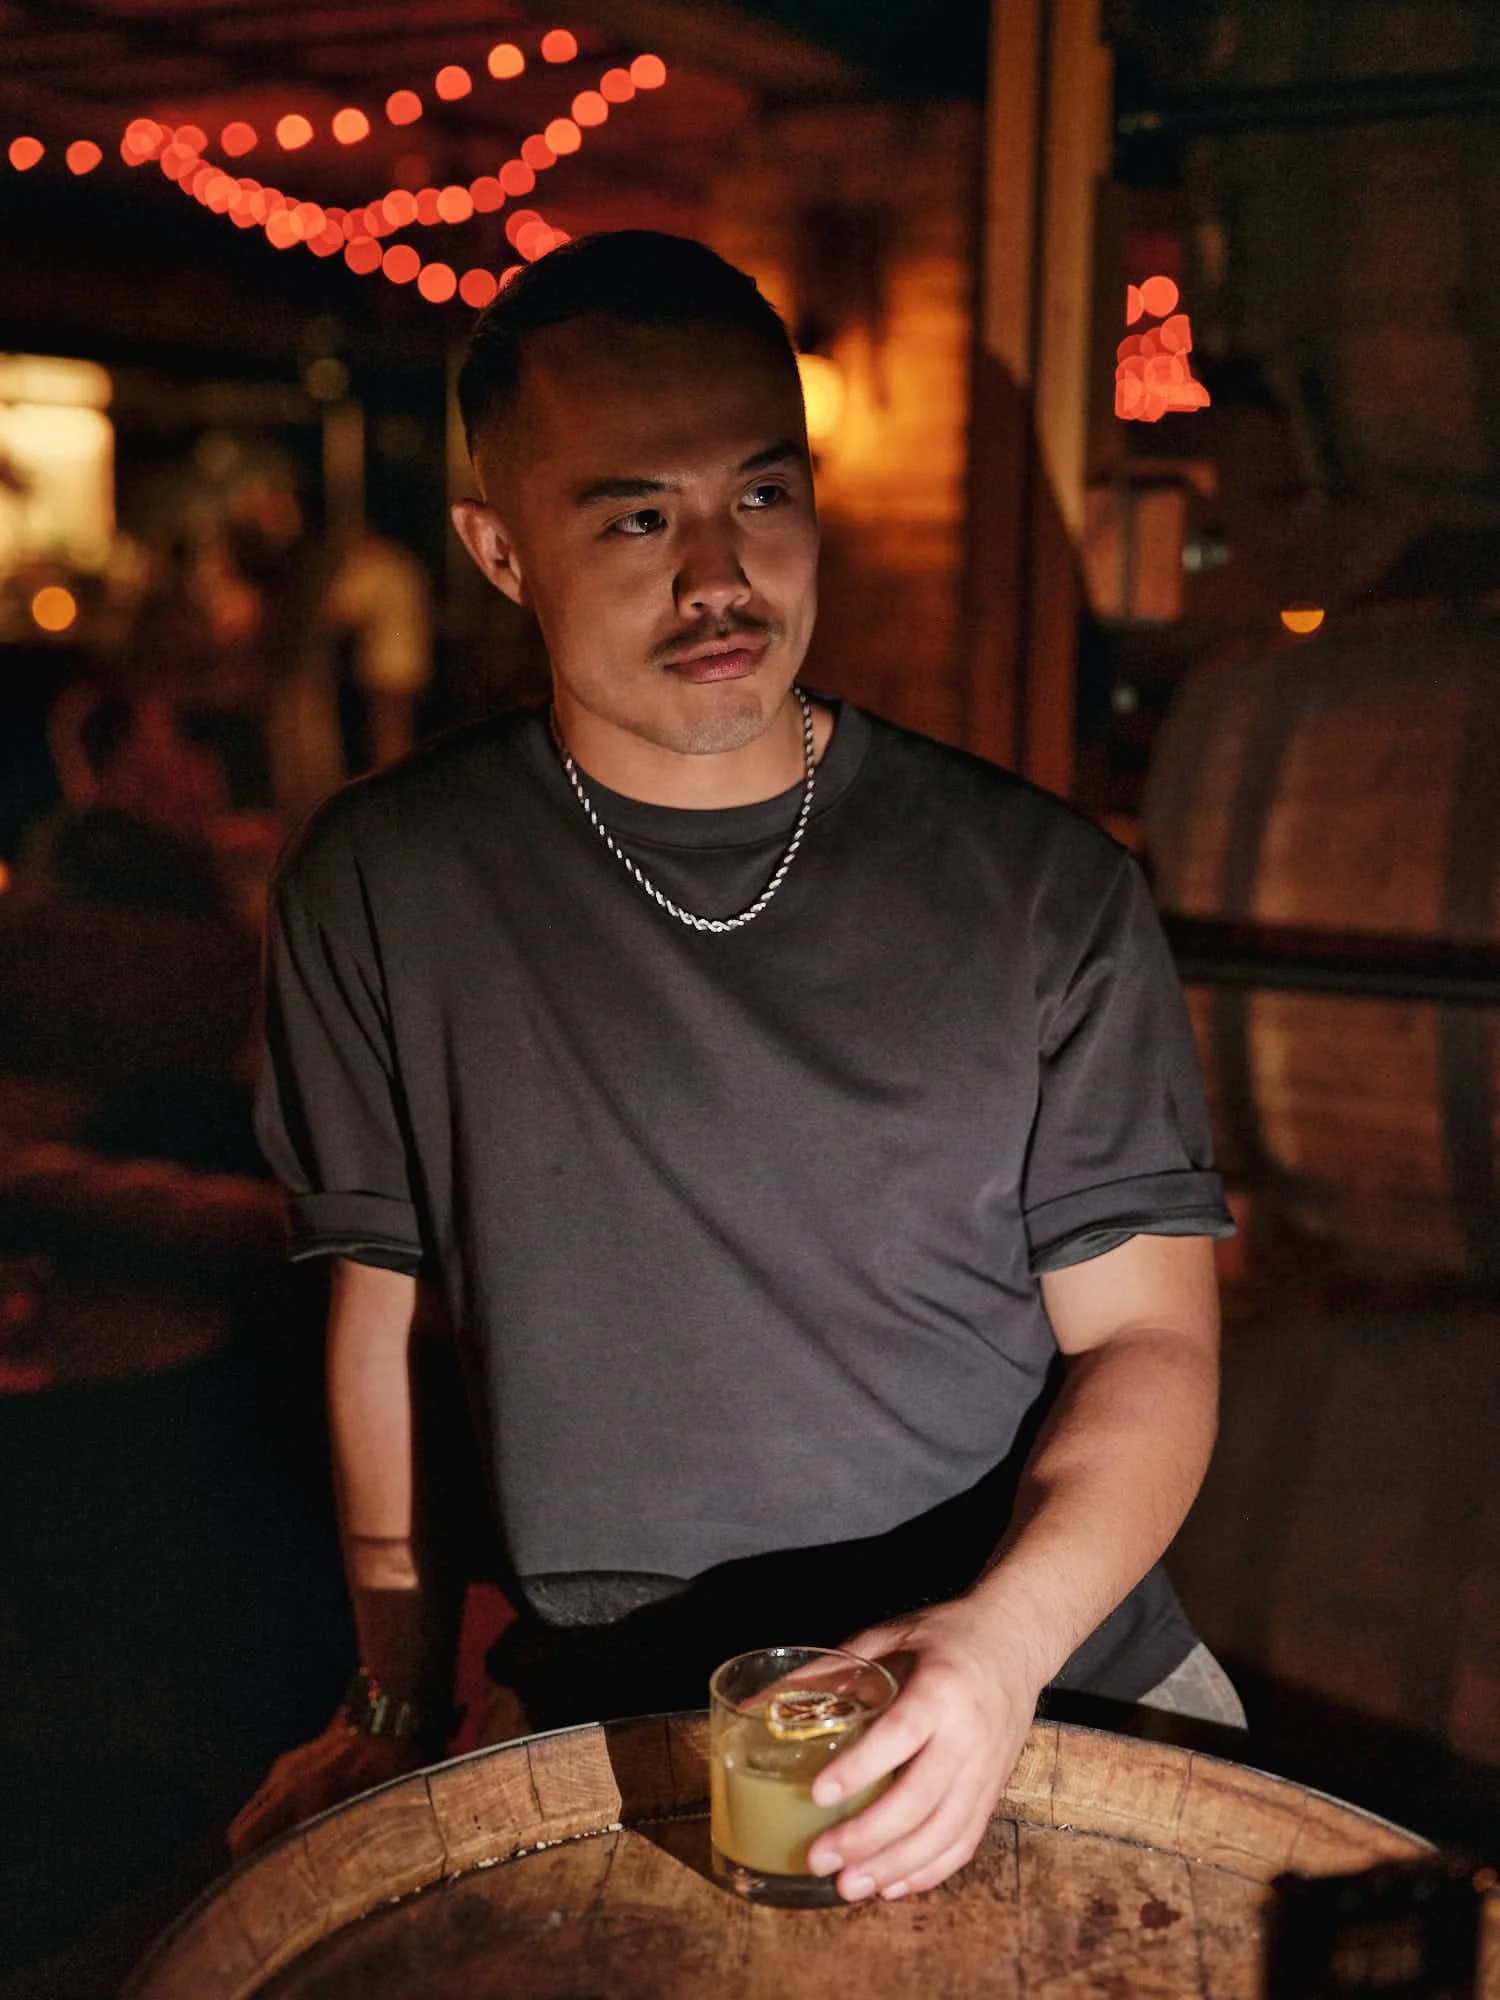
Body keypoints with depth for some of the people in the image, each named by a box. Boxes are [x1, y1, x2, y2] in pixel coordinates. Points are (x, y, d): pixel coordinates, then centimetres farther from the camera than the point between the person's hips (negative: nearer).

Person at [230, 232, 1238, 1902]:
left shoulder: (1042, 884, -2)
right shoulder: (382, 888, 0)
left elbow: (1147, 1339, -1)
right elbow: (380, 1307, 9)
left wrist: (1007, 1634, -18)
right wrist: (400, 1701, 7)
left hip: (1058, 1688, 1)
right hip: (613, 1736, 0)